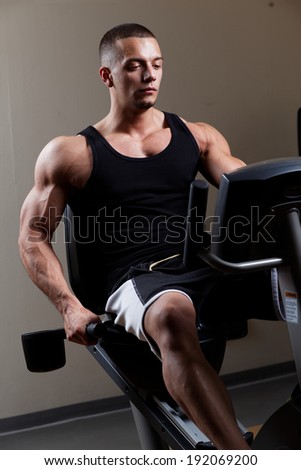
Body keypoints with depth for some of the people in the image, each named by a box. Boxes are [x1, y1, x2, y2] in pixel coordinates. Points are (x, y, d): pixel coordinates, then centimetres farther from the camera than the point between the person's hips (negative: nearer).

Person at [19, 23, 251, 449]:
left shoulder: (197, 136, 18)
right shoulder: (71, 154, 10)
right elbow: (34, 237, 9)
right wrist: (69, 306, -7)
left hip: (209, 266, 4)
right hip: (138, 280, -3)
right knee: (171, 316, -40)